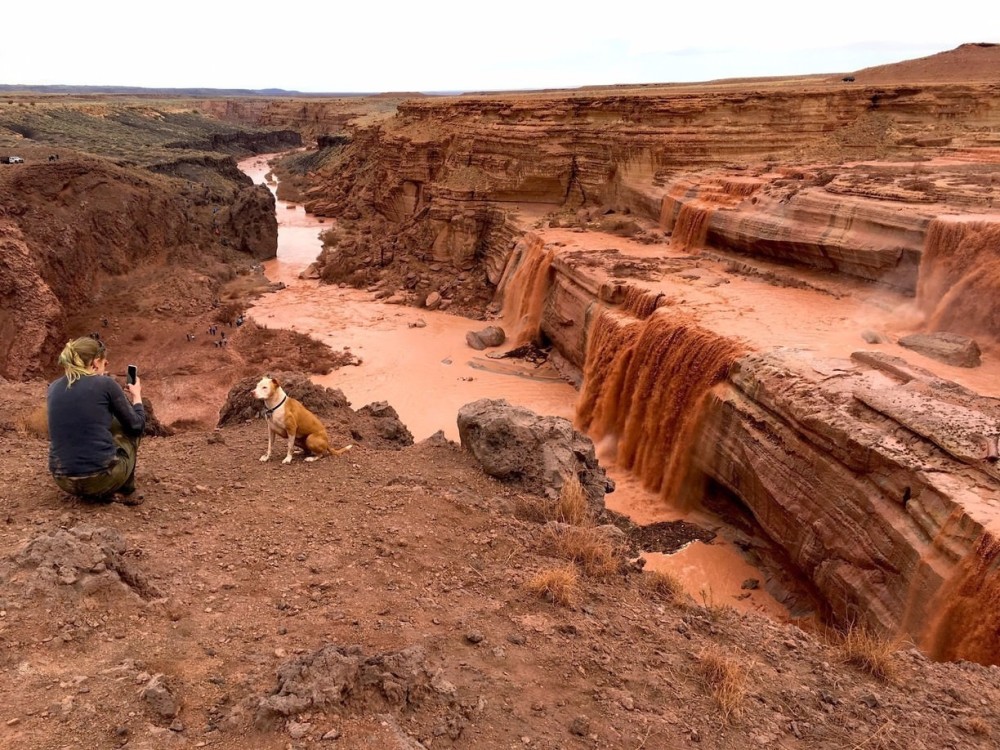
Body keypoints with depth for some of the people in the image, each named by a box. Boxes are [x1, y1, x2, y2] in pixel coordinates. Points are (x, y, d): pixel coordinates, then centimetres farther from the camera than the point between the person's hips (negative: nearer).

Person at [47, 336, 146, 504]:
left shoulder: (54, 388, 10)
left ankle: (94, 492, 21)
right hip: (100, 477, -6)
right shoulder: (105, 383, -7)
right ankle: (126, 492, 21)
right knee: (130, 425, 22)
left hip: (63, 480, 6)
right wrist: (136, 395, 24)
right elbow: (137, 425, 5)